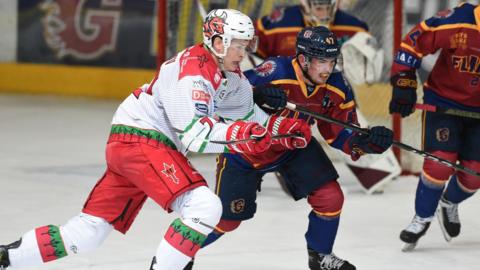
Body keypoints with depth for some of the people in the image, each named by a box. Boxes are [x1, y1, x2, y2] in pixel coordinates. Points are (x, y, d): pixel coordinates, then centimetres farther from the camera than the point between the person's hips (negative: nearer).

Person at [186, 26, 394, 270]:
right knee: (228, 218, 2)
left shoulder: (336, 90, -16)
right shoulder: (275, 72, -35)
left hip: (293, 147, 5)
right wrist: (257, 96, -55)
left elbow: (339, 135, -7)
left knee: (330, 198, -10)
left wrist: (367, 142, -27)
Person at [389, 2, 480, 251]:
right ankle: (422, 218, 8)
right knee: (440, 163, -15)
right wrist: (403, 82, -18)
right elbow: (414, 41, -17)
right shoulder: (458, 23, -27)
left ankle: (449, 204, 35)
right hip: (443, 99, -3)